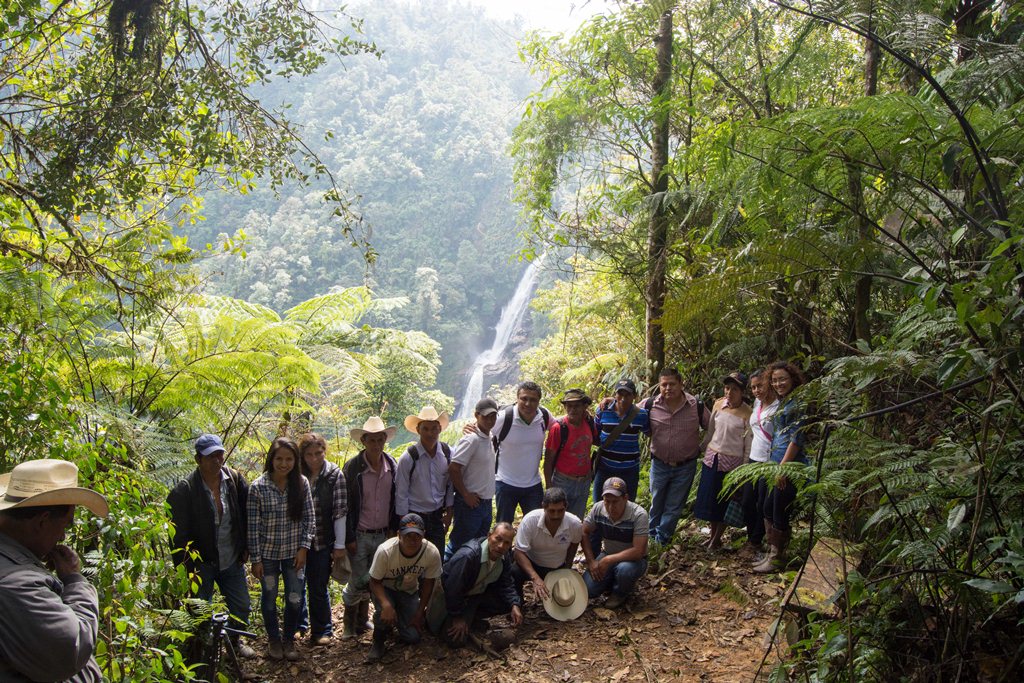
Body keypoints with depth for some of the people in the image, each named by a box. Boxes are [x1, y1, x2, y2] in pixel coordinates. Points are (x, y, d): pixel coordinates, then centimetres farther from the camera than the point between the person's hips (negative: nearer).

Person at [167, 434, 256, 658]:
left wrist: (246, 547, 4)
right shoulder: (184, 490, -19)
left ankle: (234, 641, 41)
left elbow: (247, 515, 5)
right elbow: (178, 535, -15)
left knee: (242, 608, 16)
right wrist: (186, 567, -15)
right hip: (200, 564, -4)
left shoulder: (235, 479, -7)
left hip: (232, 560, 4)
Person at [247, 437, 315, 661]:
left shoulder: (301, 483, -7)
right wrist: (255, 559, -7)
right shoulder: (258, 487, -13)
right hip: (268, 553, -1)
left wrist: (304, 548, -6)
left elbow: (309, 518, 0)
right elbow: (253, 526, -9)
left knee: (295, 599, 6)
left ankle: (289, 639, 30)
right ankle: (273, 639, 37)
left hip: (294, 553, 1)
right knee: (269, 598, 14)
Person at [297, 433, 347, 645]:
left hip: (322, 542, -2)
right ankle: (298, 625, 34)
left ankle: (321, 631, 22)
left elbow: (340, 512, -8)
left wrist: (339, 545, -9)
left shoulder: (335, 475, -8)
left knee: (318, 588, 6)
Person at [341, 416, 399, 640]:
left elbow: (396, 500, 9)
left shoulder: (392, 466, 1)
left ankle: (362, 618, 32)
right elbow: (346, 505, -8)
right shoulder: (353, 467, -11)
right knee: (358, 581, -1)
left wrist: (394, 529, 4)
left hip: (383, 535, 4)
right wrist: (349, 538, -9)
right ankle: (350, 622, 25)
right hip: (360, 535, -3)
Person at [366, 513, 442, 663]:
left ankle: (398, 621, 27)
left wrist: (419, 613, -4)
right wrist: (386, 605, -40)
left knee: (413, 637, -8)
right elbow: (375, 582, -22)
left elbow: (428, 583, -9)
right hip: (384, 588, -2)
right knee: (385, 612, -34)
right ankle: (378, 640, -1)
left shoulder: (432, 553, -27)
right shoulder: (385, 551, -34)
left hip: (409, 592, 3)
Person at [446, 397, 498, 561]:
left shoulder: (488, 438, 9)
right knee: (458, 547, 1)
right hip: (471, 504, -9)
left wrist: (488, 501, 14)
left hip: (486, 503, 9)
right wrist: (466, 495, -17)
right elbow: (453, 469, -22)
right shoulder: (471, 440, -17)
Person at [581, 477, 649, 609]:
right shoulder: (598, 508, -15)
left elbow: (638, 551, -31)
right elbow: (585, 533, -1)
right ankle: (612, 582, 18)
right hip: (607, 555, 4)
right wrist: (591, 561, -8)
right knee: (587, 589, -15)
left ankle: (620, 593, -1)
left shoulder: (639, 515, -28)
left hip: (634, 560, -4)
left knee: (624, 569, -37)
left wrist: (608, 560, -29)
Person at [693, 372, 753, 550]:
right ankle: (712, 534, 31)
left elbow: (749, 444, -10)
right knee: (709, 498, 13)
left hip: (732, 462, -4)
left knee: (725, 501, 8)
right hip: (712, 458, 5)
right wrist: (702, 449, 13)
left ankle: (717, 538, 25)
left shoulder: (747, 413, -14)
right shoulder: (718, 404, -1)